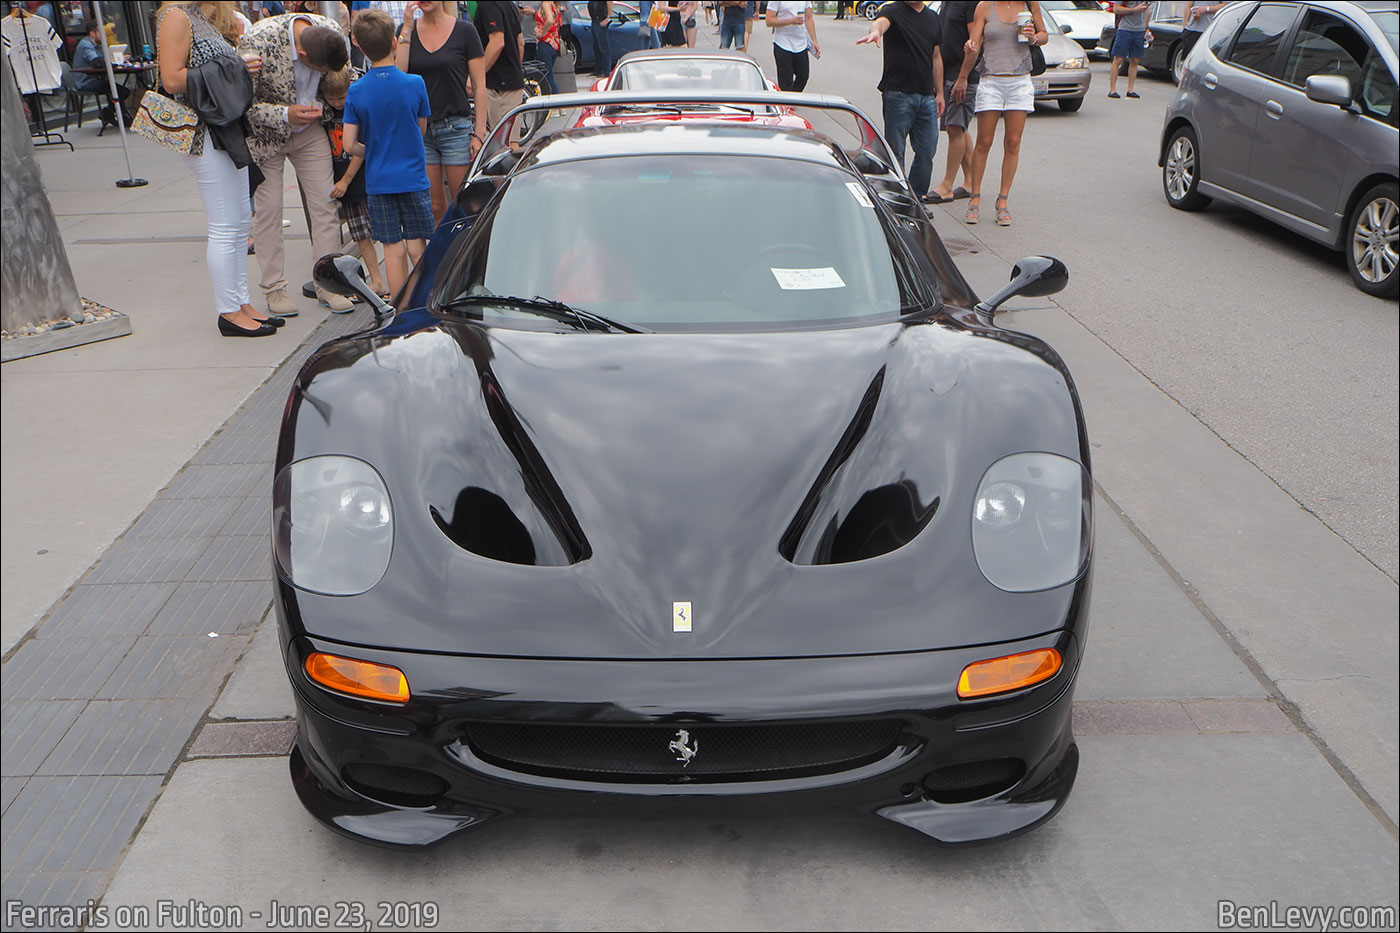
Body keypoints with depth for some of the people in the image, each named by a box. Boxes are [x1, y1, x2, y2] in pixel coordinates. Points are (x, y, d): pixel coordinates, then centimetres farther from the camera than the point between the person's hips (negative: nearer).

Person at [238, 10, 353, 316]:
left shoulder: (332, 31, -16)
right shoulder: (256, 42, -31)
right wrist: (285, 116, -36)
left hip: (309, 129, 4)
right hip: (265, 133, -4)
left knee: (324, 204, 0)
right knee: (267, 210, -1)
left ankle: (328, 284, 9)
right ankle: (274, 288, 10)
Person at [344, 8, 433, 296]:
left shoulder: (356, 91, -4)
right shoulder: (415, 84, -8)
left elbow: (349, 145, -4)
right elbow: (421, 129, 5)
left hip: (378, 182, 1)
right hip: (413, 177, -1)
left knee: (393, 251, 6)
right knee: (417, 248, 4)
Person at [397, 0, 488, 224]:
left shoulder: (464, 31, 0)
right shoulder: (406, 30, 7)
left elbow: (479, 86, -1)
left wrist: (479, 133, -8)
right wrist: (407, 30, -8)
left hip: (456, 127, -2)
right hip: (419, 129, 3)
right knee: (433, 208, 6)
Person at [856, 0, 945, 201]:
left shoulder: (933, 17, 16)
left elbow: (936, 57, 21)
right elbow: (881, 22, -26)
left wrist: (939, 93, 18)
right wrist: (875, 31, -51)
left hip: (926, 96, 6)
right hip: (897, 94, -6)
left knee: (926, 152, 8)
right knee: (895, 152, -1)